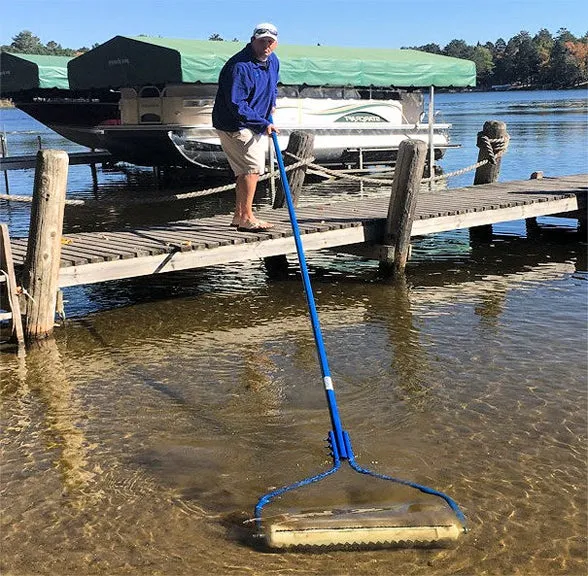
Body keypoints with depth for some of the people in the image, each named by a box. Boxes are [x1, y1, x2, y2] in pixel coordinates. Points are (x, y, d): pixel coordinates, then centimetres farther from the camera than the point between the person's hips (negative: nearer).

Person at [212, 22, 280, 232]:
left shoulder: (273, 61, 6)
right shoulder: (239, 66, -24)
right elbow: (236, 105, -29)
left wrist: (272, 101, 13)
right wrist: (263, 124, -30)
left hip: (256, 127, 9)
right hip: (234, 126, -9)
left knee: (246, 170, 14)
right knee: (253, 167, -14)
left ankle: (239, 215, 24)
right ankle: (246, 218, -8)